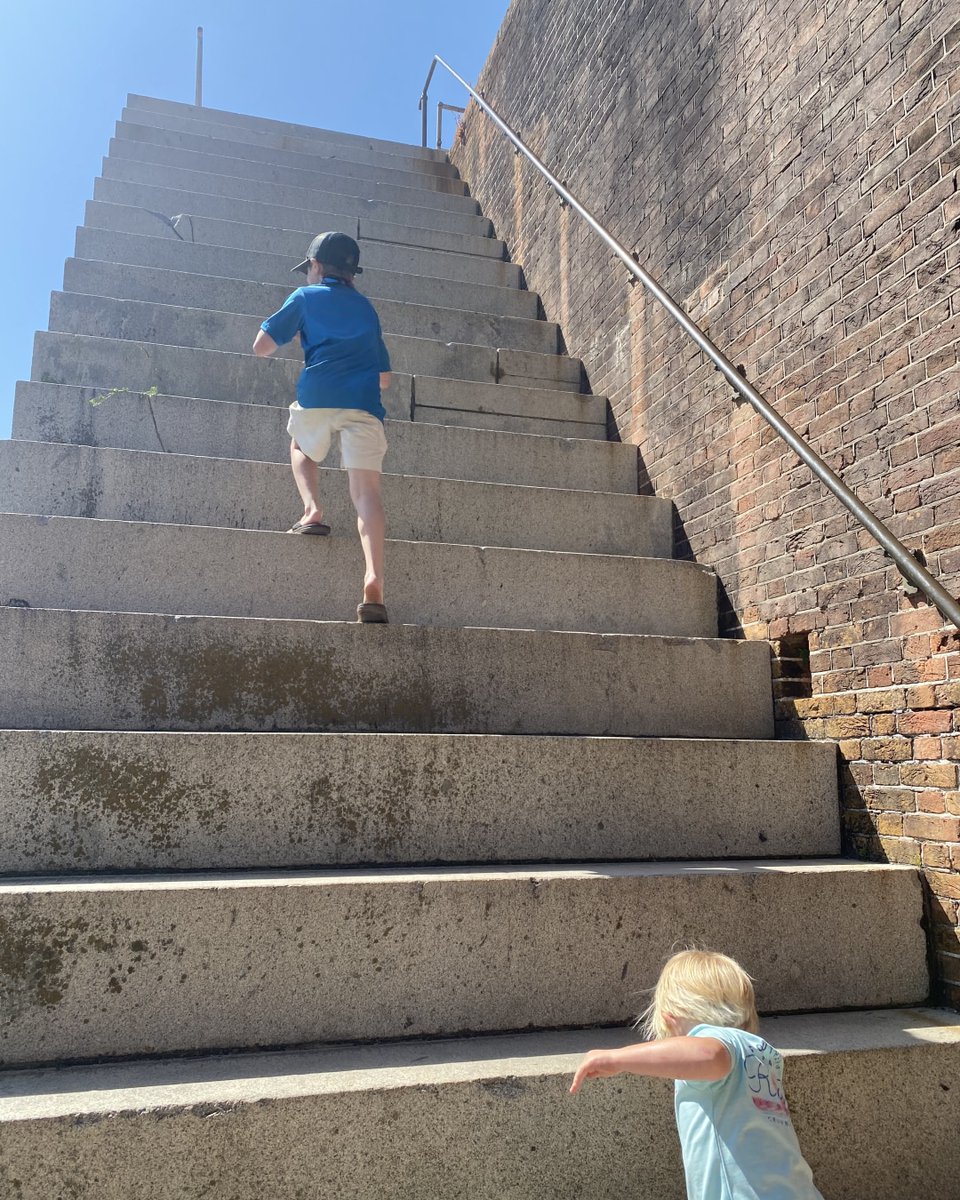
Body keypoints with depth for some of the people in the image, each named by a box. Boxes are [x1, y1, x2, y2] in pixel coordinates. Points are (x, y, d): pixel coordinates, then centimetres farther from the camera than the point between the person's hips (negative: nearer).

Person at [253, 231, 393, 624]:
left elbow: (261, 347, 10)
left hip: (317, 396, -1)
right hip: (364, 402, 2)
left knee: (301, 448, 32)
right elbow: (384, 378, 26)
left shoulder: (306, 297, 16)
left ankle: (312, 512, 7)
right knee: (366, 490, -8)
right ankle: (373, 583, -25)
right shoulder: (366, 308, 28)